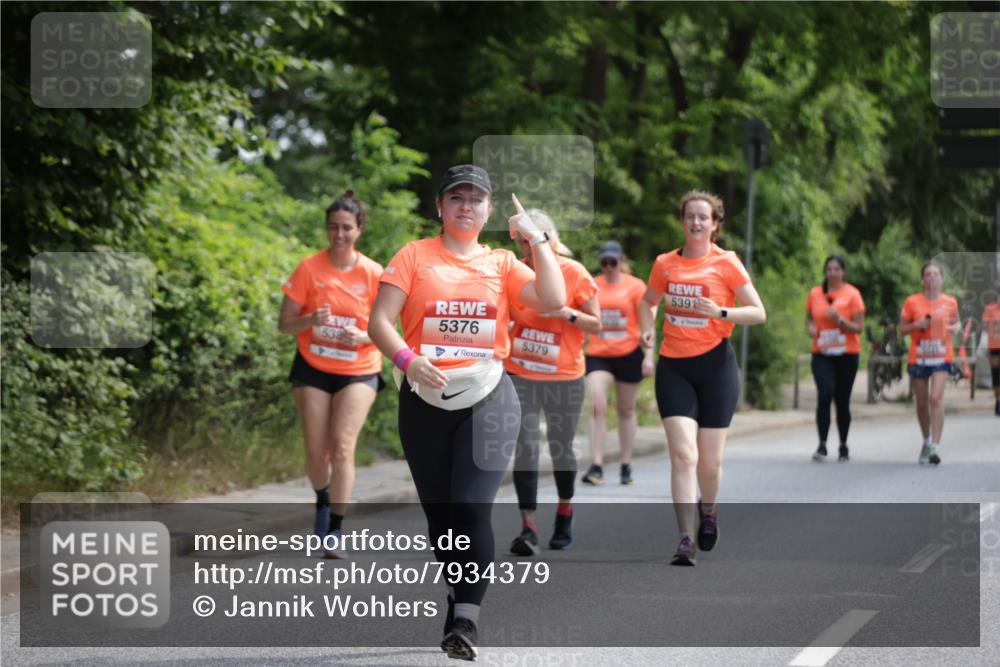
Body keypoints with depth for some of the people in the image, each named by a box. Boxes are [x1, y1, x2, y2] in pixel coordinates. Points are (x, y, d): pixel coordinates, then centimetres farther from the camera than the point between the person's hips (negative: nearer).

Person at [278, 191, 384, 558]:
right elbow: (285, 324, -3)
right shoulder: (309, 269, -5)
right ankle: (323, 500, 36)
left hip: (358, 372, -1)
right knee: (316, 453, 3)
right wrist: (311, 320, -23)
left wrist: (361, 337, -19)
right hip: (313, 369, 1)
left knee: (343, 446, -16)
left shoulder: (373, 274, -6)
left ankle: (335, 529, -11)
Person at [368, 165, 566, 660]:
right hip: (426, 400, 1)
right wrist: (406, 359, -21)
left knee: (472, 507, -15)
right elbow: (380, 320, -3)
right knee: (440, 512, 9)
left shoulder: (502, 263, 10)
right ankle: (460, 598, 27)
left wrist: (535, 238, -3)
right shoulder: (414, 256, 5)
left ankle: (465, 620, -15)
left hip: (487, 399, -1)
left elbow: (553, 300, -5)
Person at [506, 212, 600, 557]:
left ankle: (565, 511, 34)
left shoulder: (574, 273, -8)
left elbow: (596, 325, -4)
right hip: (520, 374, 1)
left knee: (561, 447, 10)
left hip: (565, 376, -1)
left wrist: (568, 313, -21)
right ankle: (528, 528, -12)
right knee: (525, 447, -9)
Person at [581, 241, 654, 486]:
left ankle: (626, 467, 18)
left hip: (628, 354, -1)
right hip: (598, 355, 1)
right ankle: (596, 467, -17)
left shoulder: (635, 286, -1)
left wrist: (649, 356, -9)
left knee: (626, 410, 9)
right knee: (597, 407, -14)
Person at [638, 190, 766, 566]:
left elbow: (758, 313, -4)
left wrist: (720, 312, -20)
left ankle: (708, 510, 38)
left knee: (709, 459, 5)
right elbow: (649, 302, 24)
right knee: (683, 453, -12)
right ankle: (686, 539, -15)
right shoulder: (665, 264, 6)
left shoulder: (725, 262, -3)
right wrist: (647, 329, 2)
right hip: (673, 366, 1)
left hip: (715, 364, -1)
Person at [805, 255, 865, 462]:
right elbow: (809, 319, 20)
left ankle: (843, 447, 19)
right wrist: (810, 328, -3)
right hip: (822, 354, 1)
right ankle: (822, 445, -16)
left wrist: (839, 320, -19)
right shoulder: (815, 294, 6)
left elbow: (859, 327, -4)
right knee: (825, 394, -18)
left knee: (842, 400, 5)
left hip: (847, 354, -1)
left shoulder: (852, 294, -2)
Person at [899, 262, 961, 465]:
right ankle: (926, 440, 33)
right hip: (918, 358, 1)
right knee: (922, 403, 10)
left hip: (942, 358, -1)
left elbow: (956, 322, 19)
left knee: (936, 398, -18)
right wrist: (917, 325, -14)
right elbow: (902, 329, 6)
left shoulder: (950, 302, 3)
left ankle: (936, 446, -20)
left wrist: (954, 328, -5)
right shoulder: (912, 302, 0)